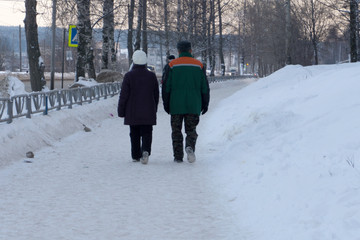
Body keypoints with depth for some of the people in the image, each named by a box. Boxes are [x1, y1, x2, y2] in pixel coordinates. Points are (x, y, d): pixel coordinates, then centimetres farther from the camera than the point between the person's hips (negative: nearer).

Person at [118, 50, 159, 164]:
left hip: (132, 112, -1)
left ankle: (136, 156, 13)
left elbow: (123, 95, -8)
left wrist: (121, 111, 1)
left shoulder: (129, 76, -9)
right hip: (148, 112, 1)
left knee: (134, 134, 10)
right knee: (147, 133, 2)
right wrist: (154, 110, 19)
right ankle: (146, 151, -22)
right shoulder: (152, 76, 1)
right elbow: (156, 95, 8)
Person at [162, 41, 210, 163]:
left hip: (176, 105, -1)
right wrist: (205, 104, 12)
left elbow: (166, 86, -2)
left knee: (176, 131, 8)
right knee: (191, 130, 8)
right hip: (193, 106, 1)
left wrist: (166, 103, 5)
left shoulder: (172, 65, -2)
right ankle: (190, 147, -19)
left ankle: (178, 156, 5)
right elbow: (205, 87, 4)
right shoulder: (199, 65, 3)